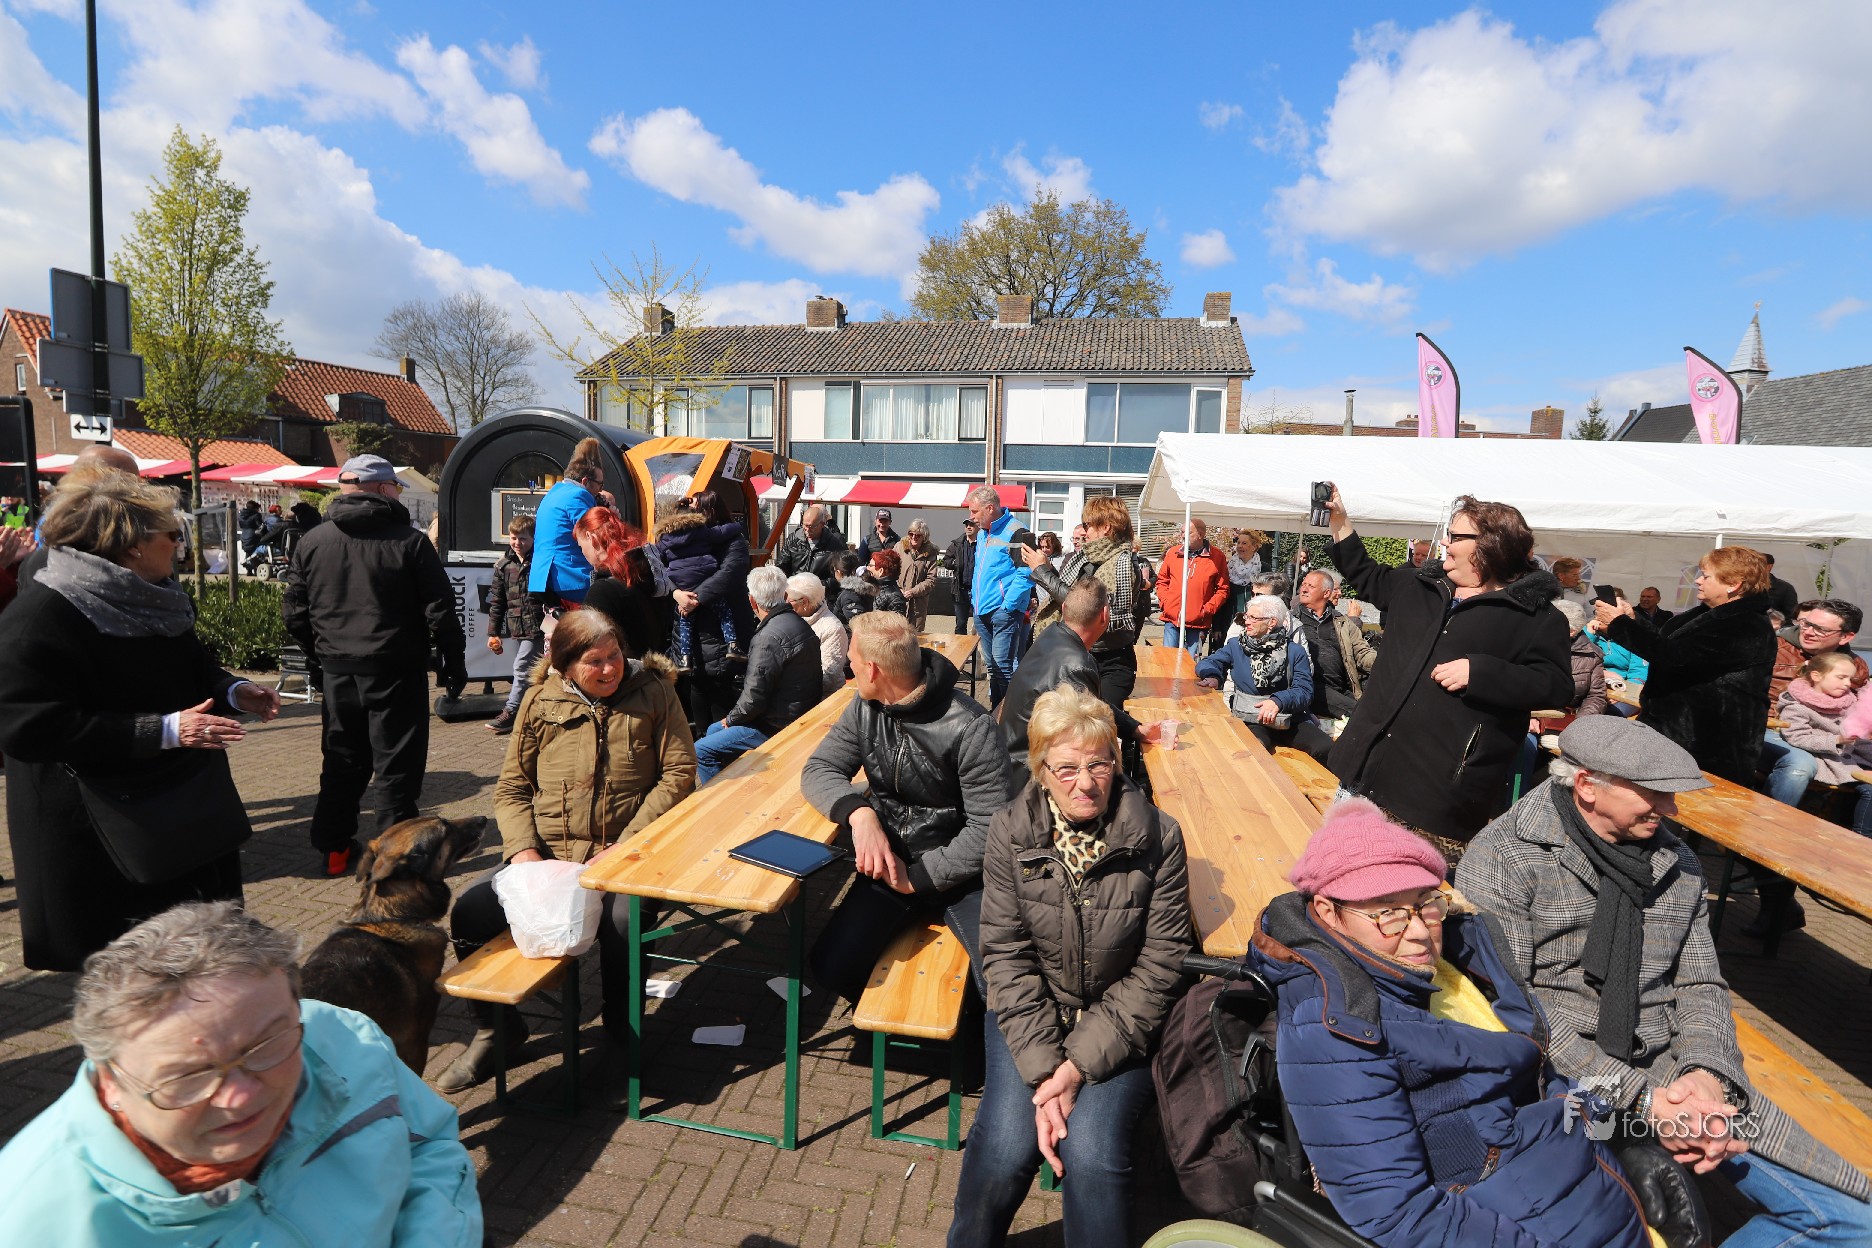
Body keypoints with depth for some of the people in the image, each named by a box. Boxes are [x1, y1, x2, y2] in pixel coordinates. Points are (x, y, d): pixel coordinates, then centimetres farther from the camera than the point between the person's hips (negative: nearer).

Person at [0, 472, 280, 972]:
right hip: (103, 835, -8)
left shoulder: (155, 601, 6)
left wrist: (233, 691, -1)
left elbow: (193, 670, 21)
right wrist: (163, 730, -30)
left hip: (184, 812, 8)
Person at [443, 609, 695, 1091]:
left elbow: (679, 773, -4)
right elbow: (511, 787, 10)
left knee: (622, 925, -31)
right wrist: (524, 849, -8)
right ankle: (496, 1028, 11)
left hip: (622, 856, -3)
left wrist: (626, 844, -11)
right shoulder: (541, 700, 7)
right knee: (469, 911, -15)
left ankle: (621, 1034, 1)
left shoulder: (653, 691, 0)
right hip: (547, 855, 3)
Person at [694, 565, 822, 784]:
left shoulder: (770, 637, -24)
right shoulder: (799, 624, 8)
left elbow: (754, 697, -23)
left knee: (701, 752, -7)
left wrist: (730, 719, -3)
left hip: (776, 727, -10)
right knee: (713, 731, 23)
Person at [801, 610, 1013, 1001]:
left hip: (956, 870, -5)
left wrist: (919, 877, -20)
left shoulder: (971, 729, -21)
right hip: (891, 860, 5)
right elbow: (819, 770, 0)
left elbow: (990, 827, -20)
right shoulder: (865, 709, -1)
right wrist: (859, 812, -21)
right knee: (832, 965, -13)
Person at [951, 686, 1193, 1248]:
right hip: (1032, 1014, 1)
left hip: (1122, 1023, -1)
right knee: (1007, 1147, -19)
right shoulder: (1009, 833, -9)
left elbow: (1160, 967, -10)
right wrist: (1043, 1069, -17)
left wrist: (1082, 1060, -16)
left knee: (1090, 1150, -24)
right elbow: (1006, 956, -7)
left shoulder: (1157, 836, -12)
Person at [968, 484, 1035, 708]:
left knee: (1003, 665, -10)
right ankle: (994, 709, 23)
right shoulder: (982, 533, 15)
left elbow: (1026, 573, -17)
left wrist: (1008, 605, -18)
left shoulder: (1016, 532, -12)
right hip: (982, 611, 8)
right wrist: (975, 597, 16)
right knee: (991, 665, 14)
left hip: (1004, 611, -8)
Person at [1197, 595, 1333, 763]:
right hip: (1252, 722, -1)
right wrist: (1213, 677, -12)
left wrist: (1279, 701, -24)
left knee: (1325, 748, -24)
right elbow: (1207, 664, 13)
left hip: (1291, 720, 2)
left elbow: (1304, 691, -3)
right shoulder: (1236, 645, 12)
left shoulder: (1295, 651, 7)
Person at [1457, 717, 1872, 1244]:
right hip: (1558, 1077, -6)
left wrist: (1706, 1072, -9)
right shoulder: (1503, 858, -11)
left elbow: (1701, 985, 12)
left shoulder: (1678, 864, 10)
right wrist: (1635, 1096, -18)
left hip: (1670, 1077, 6)